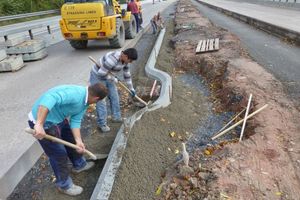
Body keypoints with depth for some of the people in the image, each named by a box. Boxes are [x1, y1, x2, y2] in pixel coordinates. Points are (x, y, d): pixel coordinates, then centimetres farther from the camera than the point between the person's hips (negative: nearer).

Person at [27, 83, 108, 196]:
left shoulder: (84, 102, -1)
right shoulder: (75, 94, -33)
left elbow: (75, 121, 0)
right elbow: (49, 98, -45)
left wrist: (78, 140, -10)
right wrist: (39, 124, -49)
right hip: (43, 122, -9)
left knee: (72, 141, 24)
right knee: (59, 154, 3)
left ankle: (79, 164, 51)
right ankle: (64, 185, 26)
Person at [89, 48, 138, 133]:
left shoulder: (125, 60, -8)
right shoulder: (113, 59, -36)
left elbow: (127, 74, 6)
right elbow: (101, 73, -32)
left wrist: (131, 88, 12)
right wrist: (113, 79, -17)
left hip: (107, 76, 8)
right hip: (97, 76, -8)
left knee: (114, 96, 10)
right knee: (101, 100, -7)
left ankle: (116, 117, 26)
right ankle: (102, 123, 5)